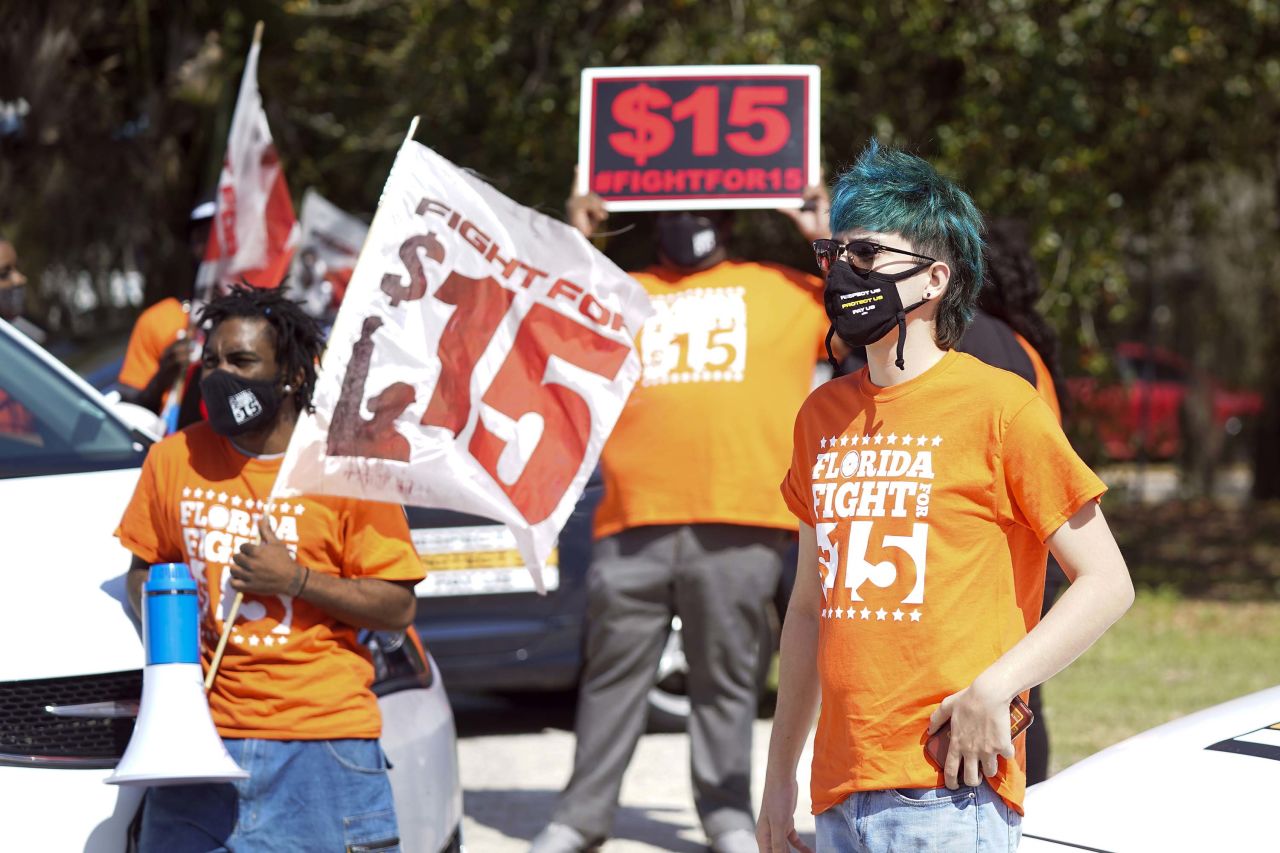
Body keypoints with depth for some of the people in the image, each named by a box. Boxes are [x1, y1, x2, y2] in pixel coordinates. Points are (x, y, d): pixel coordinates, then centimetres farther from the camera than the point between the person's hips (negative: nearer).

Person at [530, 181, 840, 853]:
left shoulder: (787, 291, 17)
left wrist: (829, 237, 8)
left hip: (738, 525, -1)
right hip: (633, 523, 2)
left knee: (725, 677, 3)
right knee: (614, 673, 5)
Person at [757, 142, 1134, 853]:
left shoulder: (1000, 406, -5)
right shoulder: (822, 417, 14)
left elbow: (1107, 583, -4)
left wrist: (993, 688, -15)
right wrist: (779, 775, 18)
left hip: (948, 793, -6)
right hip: (842, 792, 6)